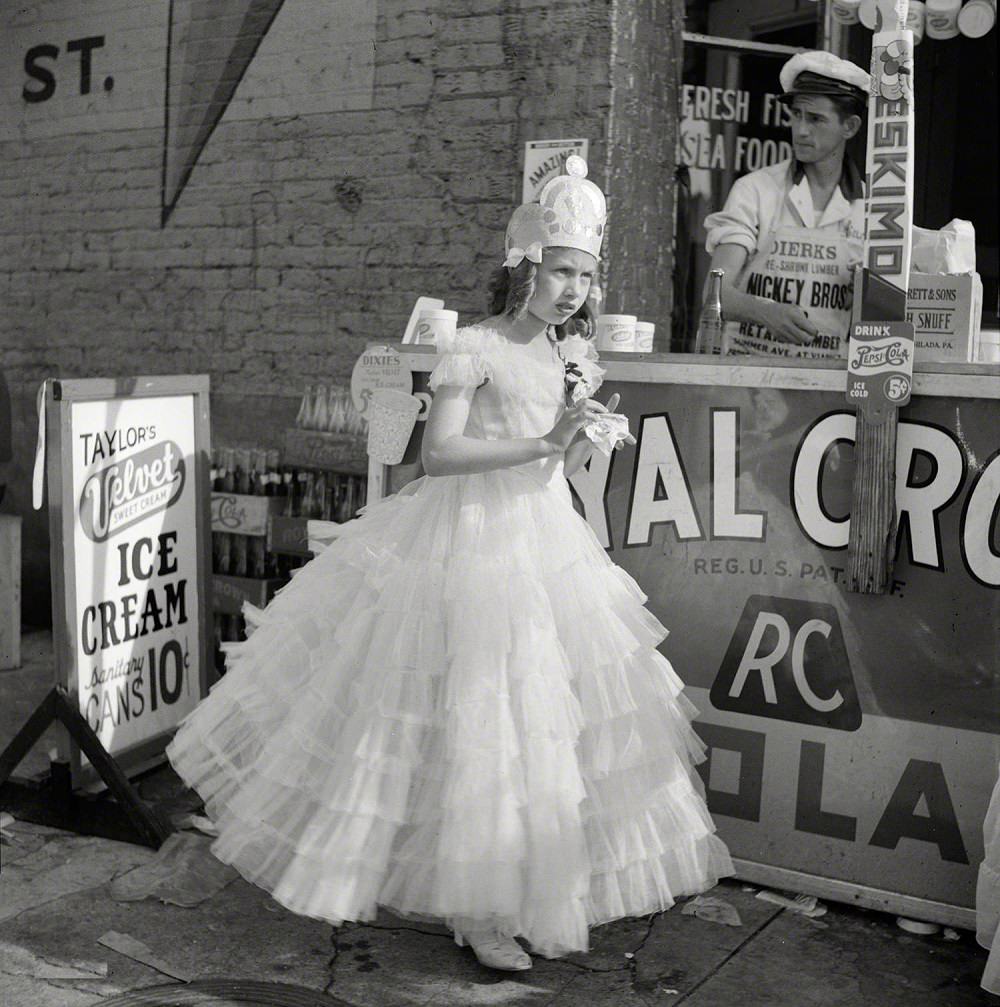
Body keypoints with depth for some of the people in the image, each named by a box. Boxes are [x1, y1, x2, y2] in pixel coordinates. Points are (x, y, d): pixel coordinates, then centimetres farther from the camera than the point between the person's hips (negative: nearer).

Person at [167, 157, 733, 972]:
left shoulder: (573, 353, 10)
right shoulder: (473, 348, -11)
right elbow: (438, 454, -20)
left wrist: (583, 429, -5)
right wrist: (541, 443, -23)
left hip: (547, 540, 8)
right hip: (476, 541, -7)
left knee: (555, 707, 10)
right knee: (476, 720, -3)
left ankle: (524, 889, 27)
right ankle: (474, 908, 11)